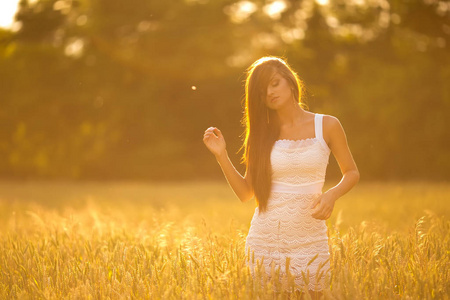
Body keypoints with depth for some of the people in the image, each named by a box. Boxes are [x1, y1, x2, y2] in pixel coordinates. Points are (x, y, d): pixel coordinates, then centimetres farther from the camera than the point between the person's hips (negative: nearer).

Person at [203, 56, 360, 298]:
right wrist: (221, 155, -5)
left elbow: (351, 173, 10)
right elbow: (246, 192, 6)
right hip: (264, 241, 1)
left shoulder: (327, 126, 1)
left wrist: (332, 194, -10)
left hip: (309, 241, -1)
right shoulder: (262, 133, 5)